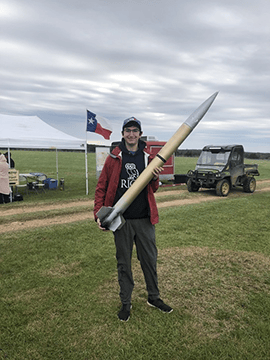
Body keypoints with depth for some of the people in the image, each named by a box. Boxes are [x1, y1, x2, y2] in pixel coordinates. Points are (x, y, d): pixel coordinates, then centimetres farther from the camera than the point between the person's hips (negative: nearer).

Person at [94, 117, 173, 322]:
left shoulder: (148, 158, 7)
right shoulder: (114, 158, 1)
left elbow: (153, 190, 13)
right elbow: (102, 187, 1)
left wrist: (155, 178, -9)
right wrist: (98, 213, -9)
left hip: (145, 219, 2)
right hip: (121, 219, -1)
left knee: (150, 259, 13)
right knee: (124, 263, 11)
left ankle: (154, 297, 35)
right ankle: (126, 303, 29)